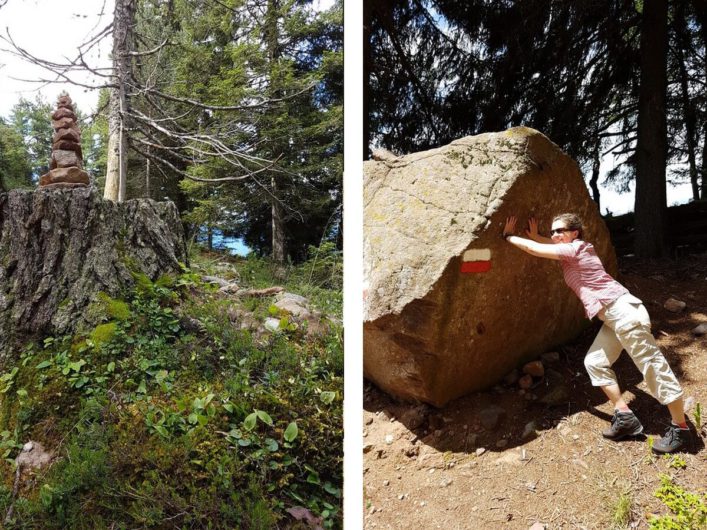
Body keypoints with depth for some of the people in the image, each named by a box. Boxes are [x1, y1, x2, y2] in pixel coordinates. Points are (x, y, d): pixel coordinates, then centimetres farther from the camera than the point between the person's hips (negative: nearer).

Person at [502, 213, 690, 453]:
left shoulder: (574, 248, -12)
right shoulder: (575, 248, 14)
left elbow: (533, 249, -10)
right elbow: (556, 243, 37)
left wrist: (508, 236, 3)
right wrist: (535, 235, 25)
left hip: (622, 311, -11)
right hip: (613, 316, 11)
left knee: (653, 367, -2)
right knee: (594, 362, 11)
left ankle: (680, 430, 9)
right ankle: (625, 417, 14)